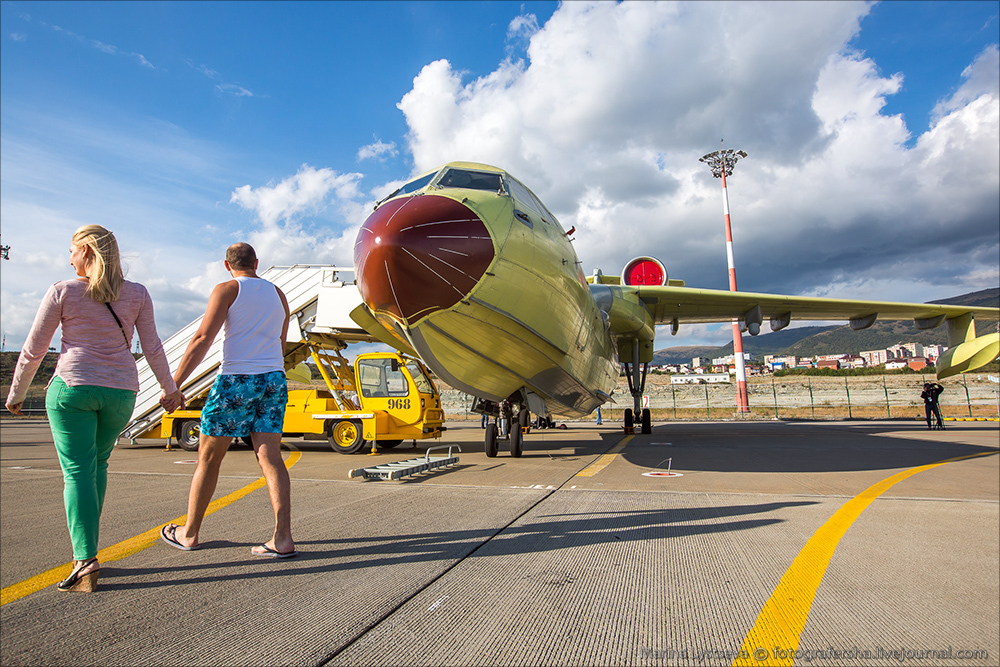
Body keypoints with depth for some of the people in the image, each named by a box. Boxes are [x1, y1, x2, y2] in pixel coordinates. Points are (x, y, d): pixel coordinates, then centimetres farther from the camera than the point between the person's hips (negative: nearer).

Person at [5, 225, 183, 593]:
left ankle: (86, 560, -10)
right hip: (121, 392, 3)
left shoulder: (62, 291, -2)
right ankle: (84, 543, 27)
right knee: (97, 462, 20)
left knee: (78, 470, -2)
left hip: (73, 386, -3)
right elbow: (152, 348, 5)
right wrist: (169, 388, 15)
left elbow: (33, 349, 3)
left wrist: (16, 393, 16)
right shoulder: (137, 294, 3)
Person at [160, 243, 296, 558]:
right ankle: (282, 538, -6)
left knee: (208, 458, 10)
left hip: (236, 380, -5)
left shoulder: (227, 290, -2)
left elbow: (202, 339, -12)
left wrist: (174, 384, -11)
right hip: (274, 380, 5)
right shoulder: (277, 294, 15)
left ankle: (189, 533, 25)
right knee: (270, 458, 0)